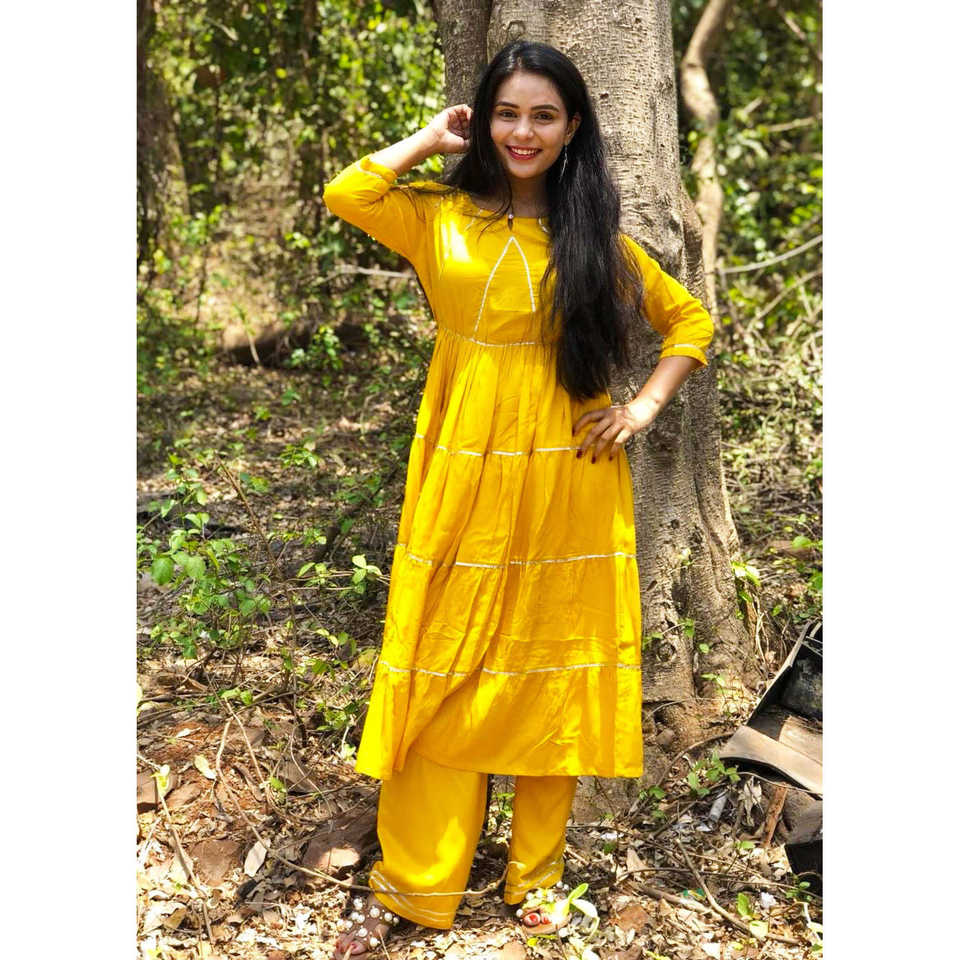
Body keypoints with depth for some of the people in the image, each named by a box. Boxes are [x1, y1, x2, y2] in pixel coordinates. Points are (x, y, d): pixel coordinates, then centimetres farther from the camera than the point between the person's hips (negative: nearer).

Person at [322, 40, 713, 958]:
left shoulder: (596, 236, 7)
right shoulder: (440, 217, 5)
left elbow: (689, 319, 14)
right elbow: (345, 194, -11)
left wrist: (644, 407, 1)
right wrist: (431, 139, 0)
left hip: (570, 481, 1)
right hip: (465, 477, -1)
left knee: (554, 673, 9)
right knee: (445, 673, 3)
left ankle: (536, 871, 25)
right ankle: (410, 881, 16)